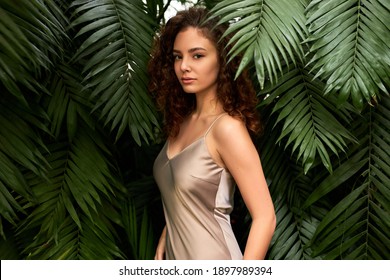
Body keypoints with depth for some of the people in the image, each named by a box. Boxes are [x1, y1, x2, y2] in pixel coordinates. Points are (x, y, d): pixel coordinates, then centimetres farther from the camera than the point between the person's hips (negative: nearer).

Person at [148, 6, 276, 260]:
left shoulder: (227, 127, -19)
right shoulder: (181, 120, 3)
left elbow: (265, 217, -20)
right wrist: (163, 242, 5)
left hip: (211, 257, -7)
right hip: (176, 254, 7)